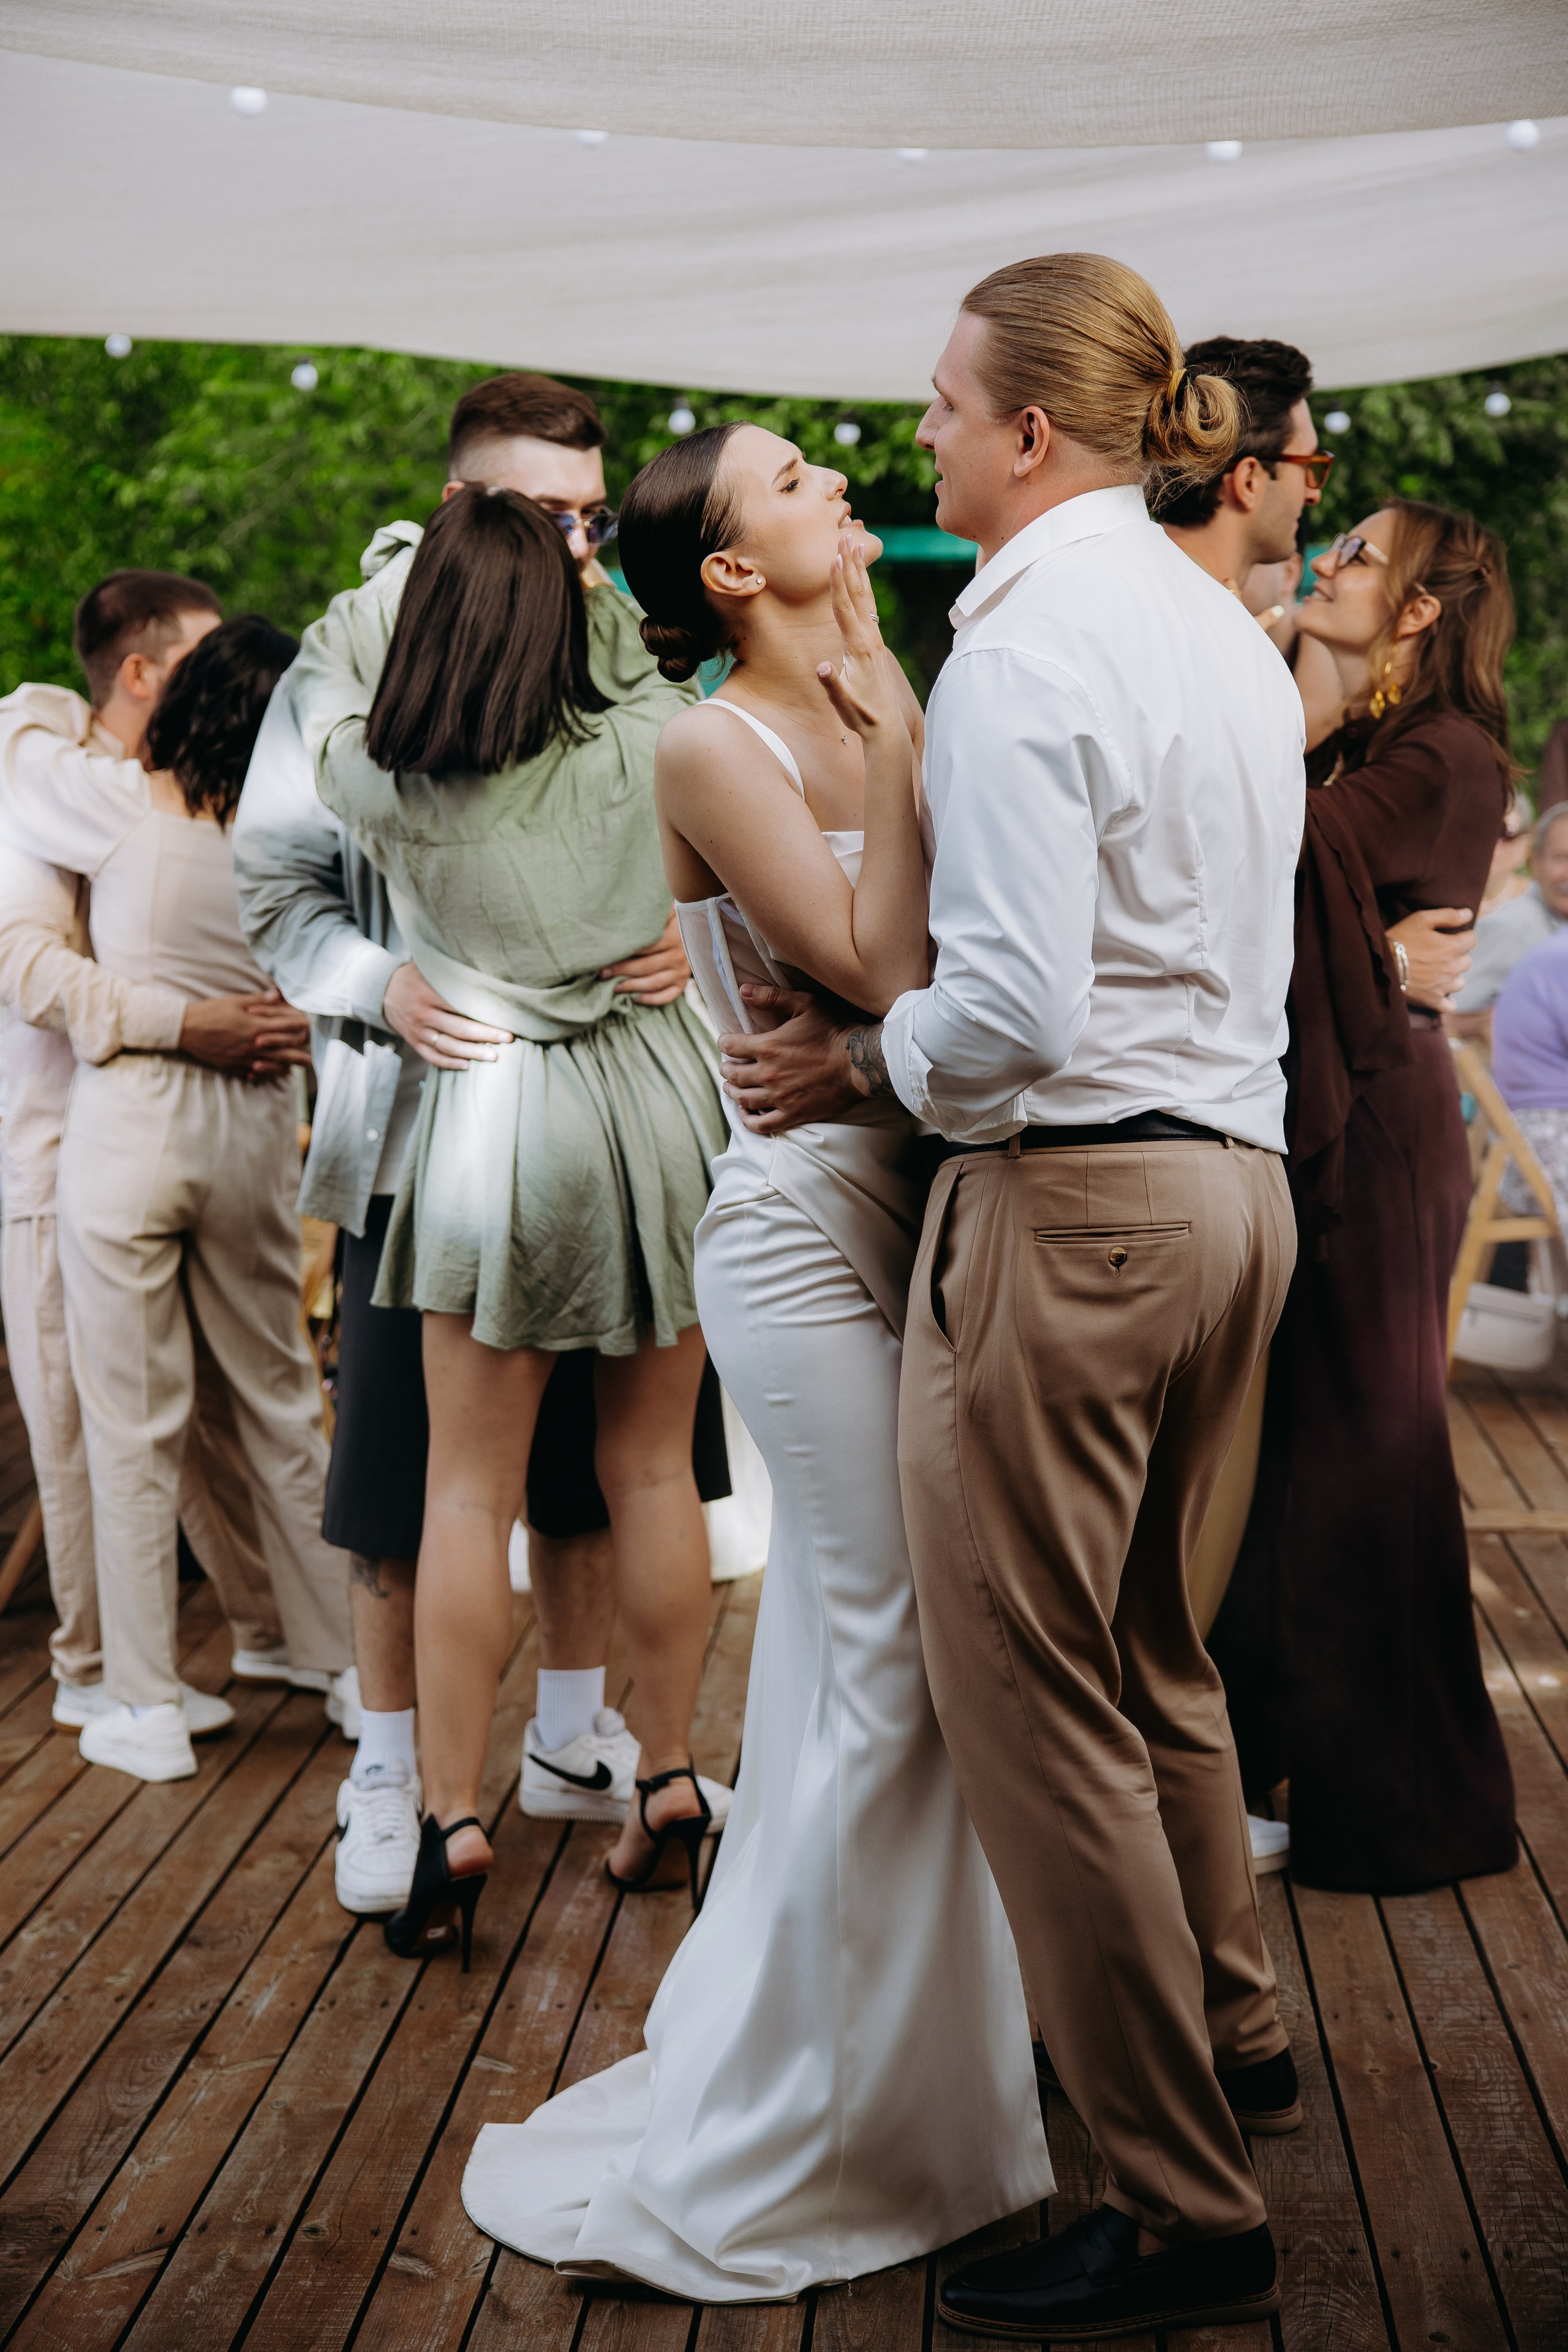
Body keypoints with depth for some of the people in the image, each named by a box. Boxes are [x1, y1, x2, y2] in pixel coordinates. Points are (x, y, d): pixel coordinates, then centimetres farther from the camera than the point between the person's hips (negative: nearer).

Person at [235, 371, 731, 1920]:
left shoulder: (621, 657, 5)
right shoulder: (352, 660, -4)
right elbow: (274, 881, -3)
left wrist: (680, 938, -18)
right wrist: (378, 986, -21)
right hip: (421, 1110, -3)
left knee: (590, 1449, 13)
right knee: (403, 1469, 4)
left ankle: (572, 1736, 31)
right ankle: (389, 1768, 21)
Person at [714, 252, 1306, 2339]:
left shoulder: (1023, 647, -15)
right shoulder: (1232, 634, 13)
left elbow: (1015, 1006, -23)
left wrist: (860, 1062, -6)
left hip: (1071, 1199, -9)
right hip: (1236, 1182, 10)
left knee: (1037, 1701, 0)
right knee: (1152, 1647, 25)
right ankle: (1229, 2032, 41)